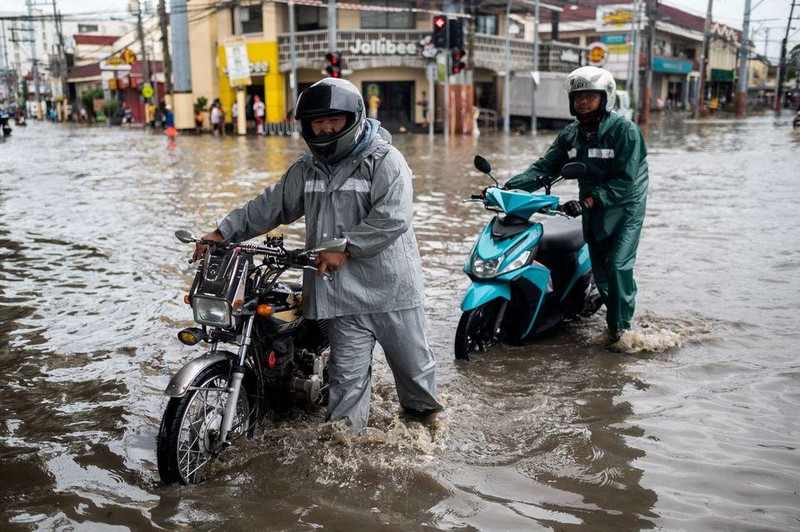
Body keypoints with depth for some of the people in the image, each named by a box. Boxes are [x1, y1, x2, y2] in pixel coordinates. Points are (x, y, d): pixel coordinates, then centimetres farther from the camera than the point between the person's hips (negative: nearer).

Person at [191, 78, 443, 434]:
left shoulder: (385, 161, -7)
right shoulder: (306, 170, 13)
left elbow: (392, 217, -18)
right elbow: (271, 205, 15)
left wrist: (345, 247, -21)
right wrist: (223, 233, 8)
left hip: (390, 284, -3)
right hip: (341, 289, 3)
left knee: (412, 361, 12)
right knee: (347, 372, 4)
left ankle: (424, 410, 38)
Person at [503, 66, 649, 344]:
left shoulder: (625, 130, -16)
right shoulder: (570, 135, 2)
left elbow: (624, 181, -23)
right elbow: (544, 168, -5)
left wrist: (588, 201, -34)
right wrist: (509, 188, -19)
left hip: (625, 207, -5)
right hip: (592, 210, 6)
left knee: (617, 266, -16)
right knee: (600, 271, 8)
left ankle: (621, 326, 1)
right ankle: (616, 318, 28)